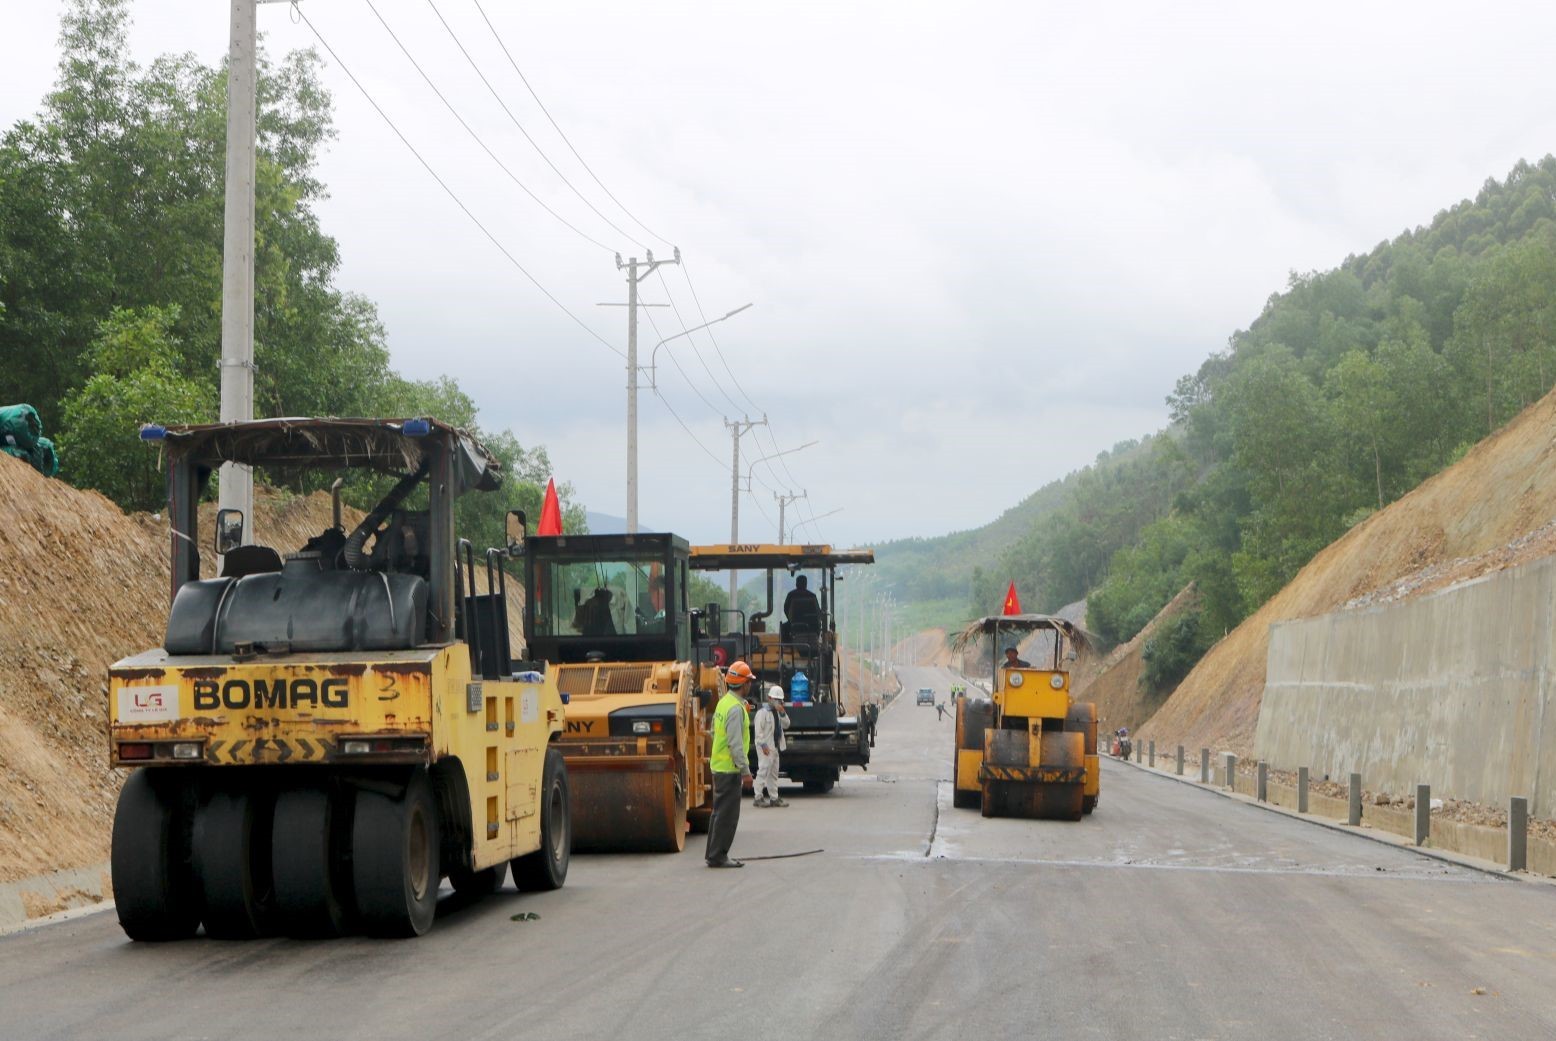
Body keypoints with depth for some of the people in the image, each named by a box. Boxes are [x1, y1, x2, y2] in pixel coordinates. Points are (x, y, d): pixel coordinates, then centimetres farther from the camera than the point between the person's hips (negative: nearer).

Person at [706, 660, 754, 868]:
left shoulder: (723, 702, 12)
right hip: (730, 767, -10)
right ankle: (718, 856, -3)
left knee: (720, 811, 16)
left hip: (719, 765, 10)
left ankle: (714, 854, 22)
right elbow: (735, 743, -23)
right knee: (727, 814, -5)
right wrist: (745, 769, -20)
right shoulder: (735, 708, -19)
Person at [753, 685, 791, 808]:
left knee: (773, 773, 12)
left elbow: (786, 724, 12)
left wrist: (782, 713, -2)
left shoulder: (777, 712, 16)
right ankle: (758, 798, -9)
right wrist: (763, 745, -22)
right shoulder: (762, 712, -11)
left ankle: (774, 798, 18)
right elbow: (758, 731, -17)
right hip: (765, 747, -9)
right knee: (763, 771, -11)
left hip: (775, 746, 9)